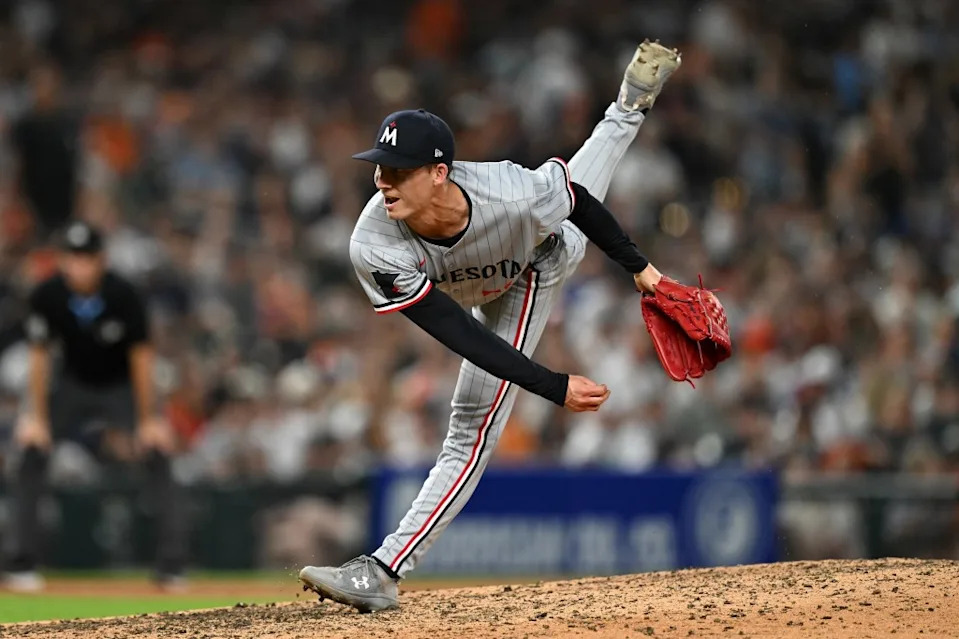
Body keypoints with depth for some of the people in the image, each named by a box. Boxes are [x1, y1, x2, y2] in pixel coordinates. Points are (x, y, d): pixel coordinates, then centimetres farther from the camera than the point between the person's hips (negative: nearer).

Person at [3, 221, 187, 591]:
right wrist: (36, 417, -13)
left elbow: (141, 357, -19)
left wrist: (148, 420, -17)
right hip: (72, 383, 2)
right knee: (30, 449, -13)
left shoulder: (124, 296, -27)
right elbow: (39, 356, -12)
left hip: (123, 384, -2)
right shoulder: (46, 296, -22)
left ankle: (172, 564, -12)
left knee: (157, 451, -18)